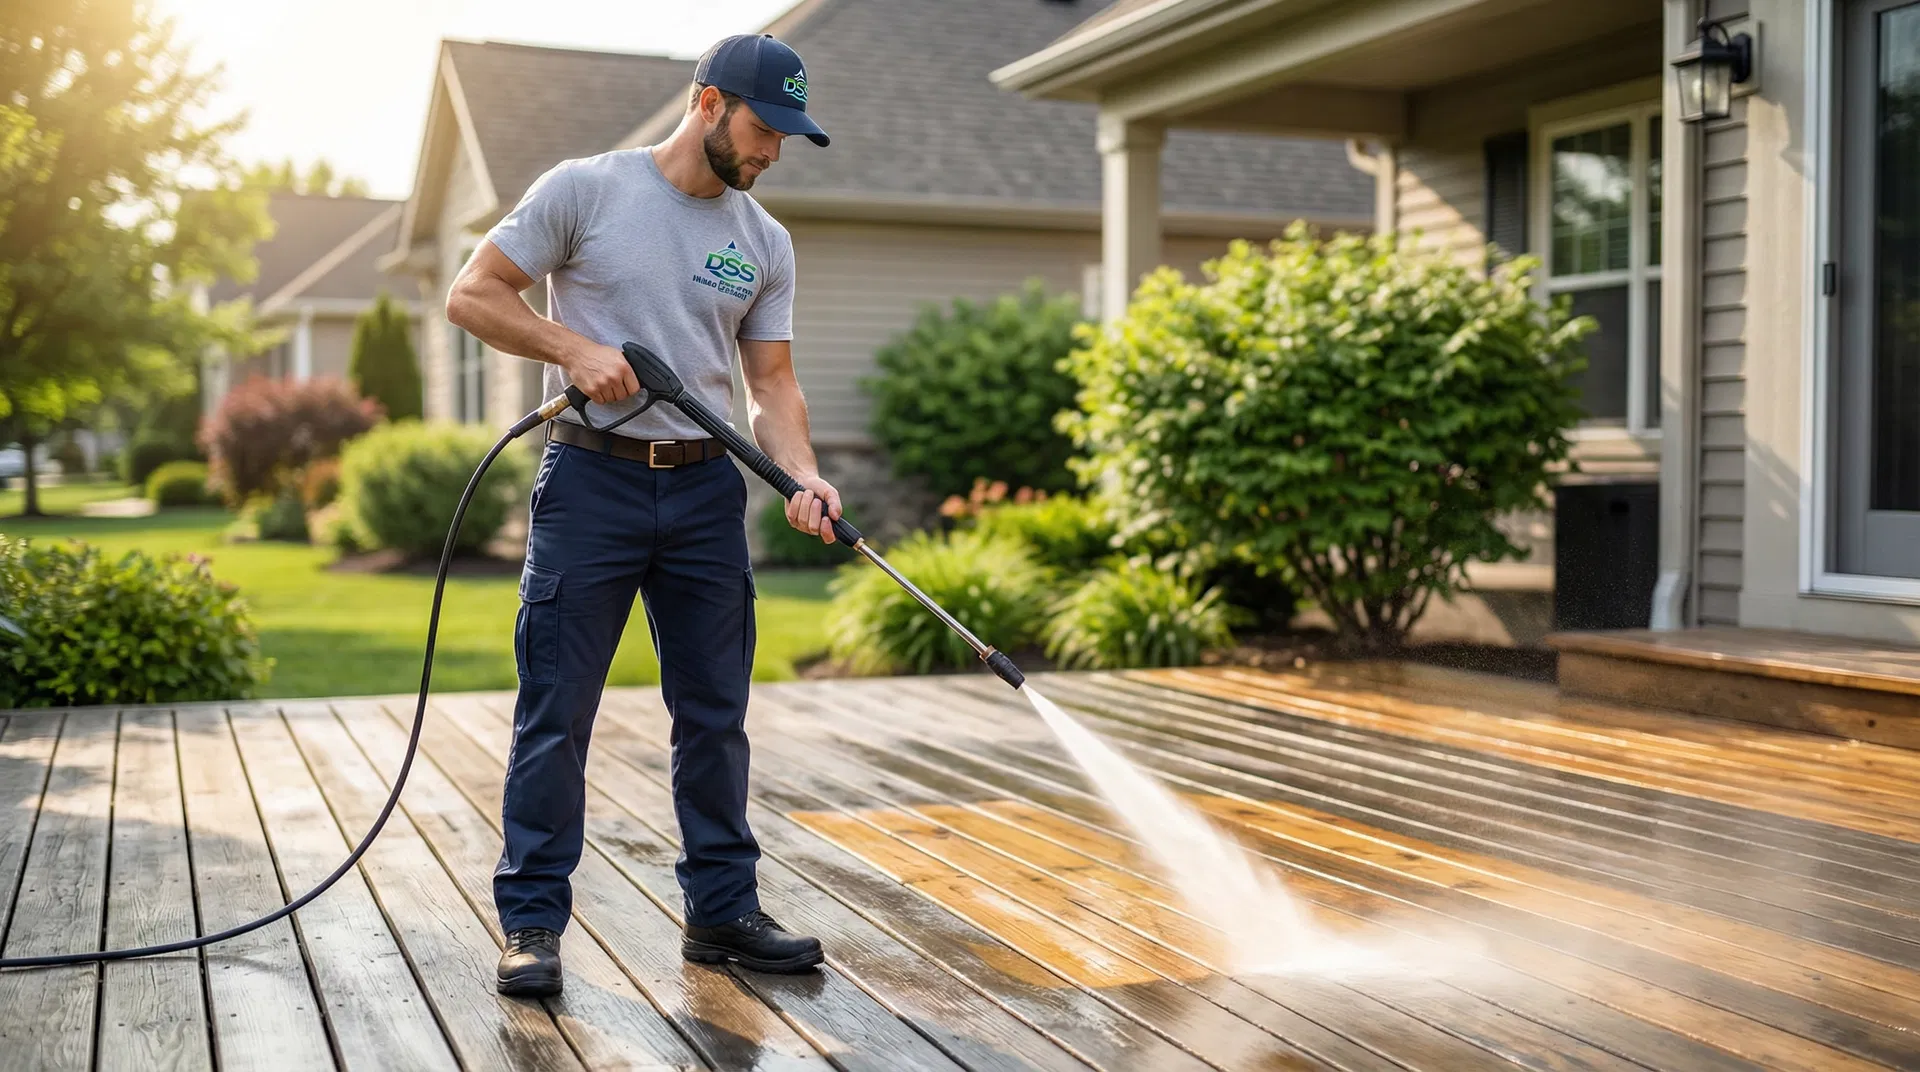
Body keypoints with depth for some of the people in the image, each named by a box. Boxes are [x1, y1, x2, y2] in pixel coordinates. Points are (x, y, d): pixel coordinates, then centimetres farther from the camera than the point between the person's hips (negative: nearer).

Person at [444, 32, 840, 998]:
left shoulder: (766, 243, 10)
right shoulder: (584, 191, -4)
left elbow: (770, 381, 9)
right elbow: (472, 295, -3)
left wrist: (805, 477, -9)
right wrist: (576, 348, -17)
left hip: (707, 492, 5)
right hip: (591, 482, -5)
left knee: (715, 715, 10)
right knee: (556, 712, -1)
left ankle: (721, 910, 22)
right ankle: (532, 922, 10)